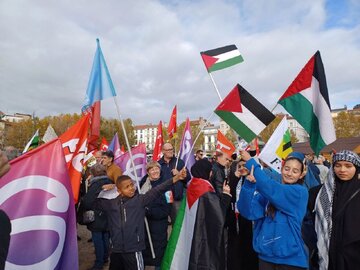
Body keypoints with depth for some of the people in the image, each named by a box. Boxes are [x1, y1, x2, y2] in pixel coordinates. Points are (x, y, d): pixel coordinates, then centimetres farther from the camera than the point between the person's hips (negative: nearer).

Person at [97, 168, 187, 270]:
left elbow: (156, 191, -20)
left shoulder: (140, 200, -7)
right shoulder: (111, 203, 3)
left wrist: (175, 179, -31)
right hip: (116, 250, 4)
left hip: (133, 250, -4)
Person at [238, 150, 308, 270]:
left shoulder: (300, 192, -10)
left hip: (290, 259, -3)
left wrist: (250, 161, -21)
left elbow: (271, 188, -26)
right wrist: (250, 184, -24)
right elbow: (249, 212, -10)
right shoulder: (266, 191, 1)